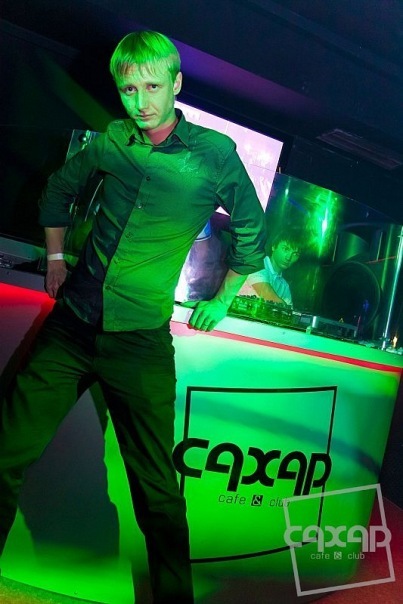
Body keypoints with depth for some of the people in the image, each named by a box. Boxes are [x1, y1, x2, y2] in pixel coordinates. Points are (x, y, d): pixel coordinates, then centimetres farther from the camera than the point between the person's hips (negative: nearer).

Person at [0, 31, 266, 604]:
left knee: (156, 488, 5)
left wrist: (221, 300, 11)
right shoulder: (113, 141, 6)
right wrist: (56, 258, 17)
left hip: (142, 341, -3)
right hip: (71, 325, 4)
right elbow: (58, 189, 23)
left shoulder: (216, 153, -3)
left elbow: (252, 233, 9)